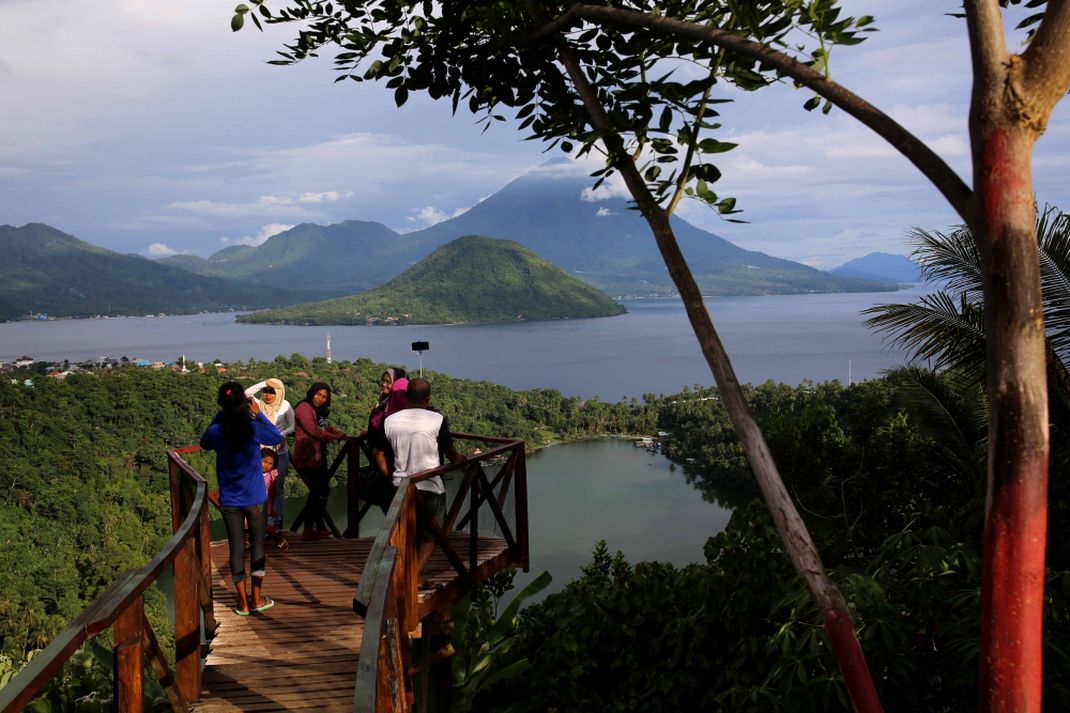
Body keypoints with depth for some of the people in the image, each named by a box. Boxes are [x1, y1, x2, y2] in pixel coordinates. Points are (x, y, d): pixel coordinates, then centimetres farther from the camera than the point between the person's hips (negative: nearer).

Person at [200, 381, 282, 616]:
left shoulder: (216, 432, -11)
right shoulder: (254, 428, -15)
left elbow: (204, 444, 13)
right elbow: (277, 438, 4)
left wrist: (220, 415, 6)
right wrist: (259, 414, 5)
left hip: (229, 501, 1)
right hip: (255, 499, -1)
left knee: (237, 548, 9)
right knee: (257, 545, 12)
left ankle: (243, 602, 14)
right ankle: (256, 599, 18)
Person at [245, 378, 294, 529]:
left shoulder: (285, 406, -5)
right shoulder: (259, 404, 0)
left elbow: (293, 427, -2)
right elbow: (246, 394, -18)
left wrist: (281, 435, -18)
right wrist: (264, 383, -15)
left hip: (280, 453, -1)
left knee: (277, 488, 7)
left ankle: (275, 521, 17)